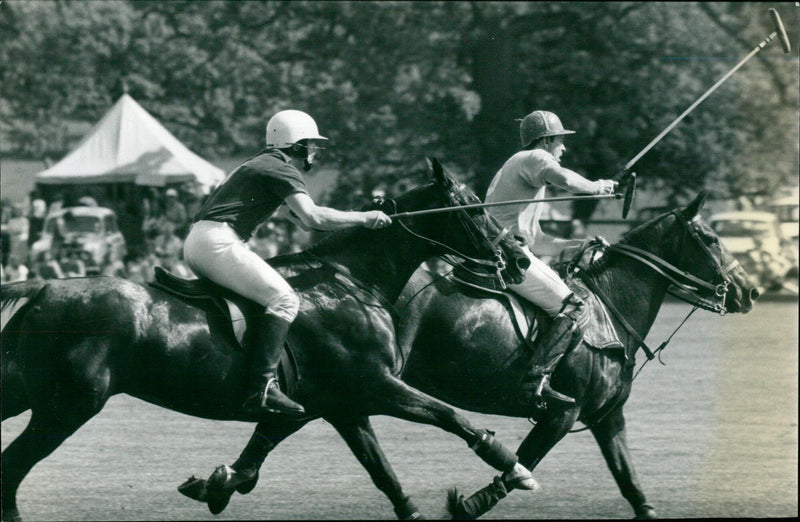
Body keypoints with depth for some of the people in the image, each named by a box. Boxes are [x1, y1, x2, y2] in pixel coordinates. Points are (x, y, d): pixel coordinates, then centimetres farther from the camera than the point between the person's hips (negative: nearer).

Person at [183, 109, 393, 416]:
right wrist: (363, 219, -8)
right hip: (217, 243, -10)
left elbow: (304, 218, 33)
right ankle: (262, 387, -29)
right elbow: (312, 217, -17)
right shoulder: (283, 170, -3)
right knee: (283, 299, -17)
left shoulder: (261, 166, 27)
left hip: (195, 244, 10)